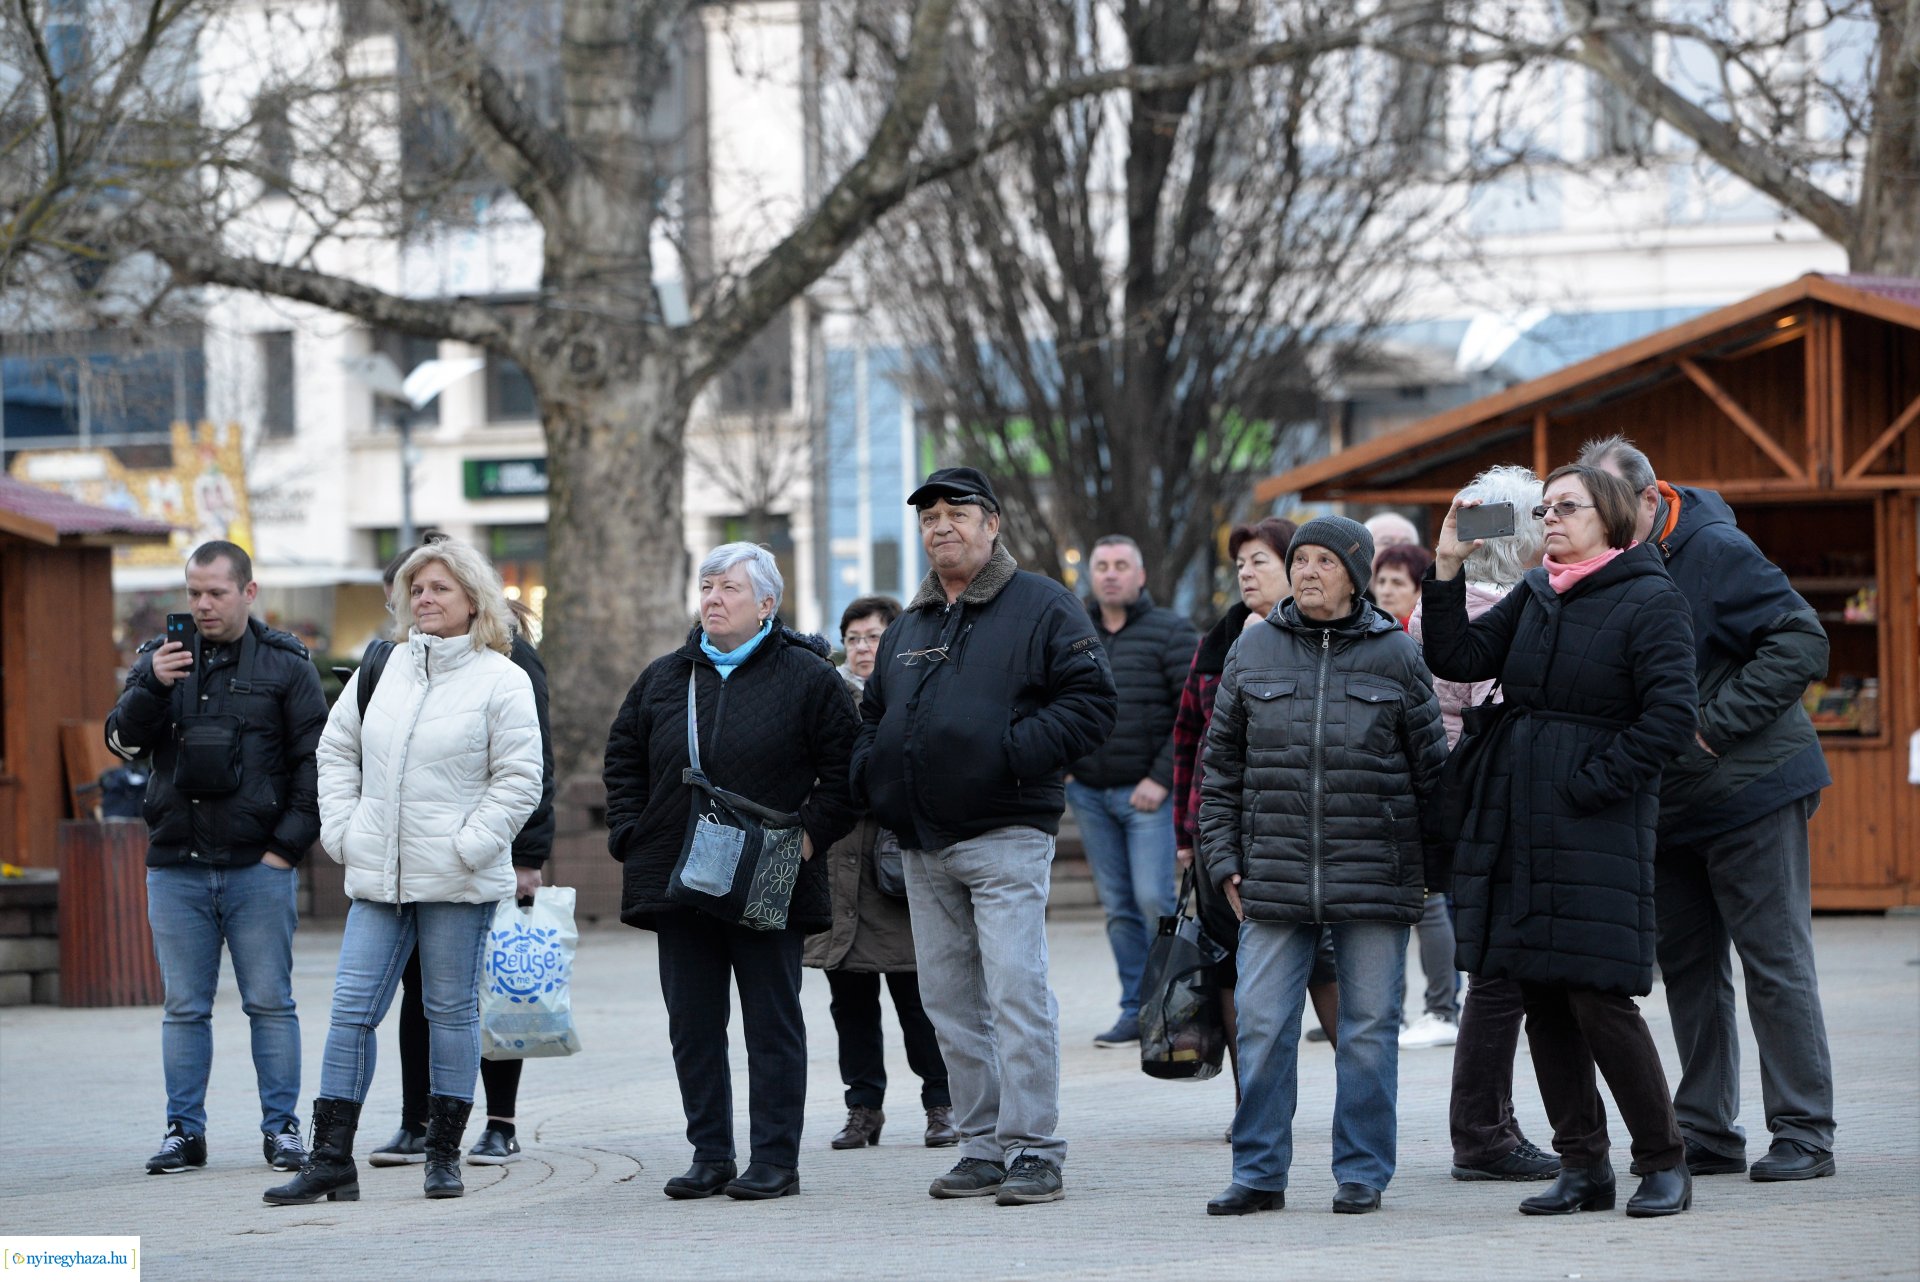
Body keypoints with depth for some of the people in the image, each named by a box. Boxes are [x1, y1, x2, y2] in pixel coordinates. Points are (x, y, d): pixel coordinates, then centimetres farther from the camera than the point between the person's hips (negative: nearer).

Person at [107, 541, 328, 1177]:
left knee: (270, 1004, 1)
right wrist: (153, 685, -15)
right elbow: (122, 740, 2)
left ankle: (281, 1127, 7)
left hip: (258, 866, -2)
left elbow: (315, 761, 2)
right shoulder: (160, 657, 9)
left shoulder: (286, 664, 2)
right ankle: (184, 1131, 10)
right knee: (185, 1007, 5)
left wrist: (288, 844, -6)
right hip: (176, 865, 2)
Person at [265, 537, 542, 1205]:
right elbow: (337, 748, 18)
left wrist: (470, 846, -13)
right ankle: (331, 1157, 0)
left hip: (457, 881, -4)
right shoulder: (383, 669, 10)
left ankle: (444, 1154, 14)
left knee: (451, 1010, 4)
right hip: (377, 876, 4)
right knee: (351, 1009, -1)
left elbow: (519, 779, -6)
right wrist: (340, 829, 8)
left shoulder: (501, 681, -4)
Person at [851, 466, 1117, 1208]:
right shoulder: (906, 628, 19)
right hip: (923, 846, 7)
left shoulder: (1041, 609, 0)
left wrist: (1016, 752, -19)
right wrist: (872, 773, 8)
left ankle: (1033, 1150, -9)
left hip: (1005, 834, -7)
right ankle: (982, 1147, 15)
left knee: (1015, 993, -12)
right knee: (949, 1001, 8)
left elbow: (1089, 702, -8)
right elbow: (873, 716, 29)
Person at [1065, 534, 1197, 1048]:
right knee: (1118, 907, 5)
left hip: (1148, 792, -4)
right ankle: (1136, 1011, 9)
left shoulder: (1169, 631, -3)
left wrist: (1162, 778, -14)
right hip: (1089, 793, 5)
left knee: (1154, 898, -12)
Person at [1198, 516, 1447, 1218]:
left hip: (1374, 874, -2)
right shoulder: (1253, 651, 8)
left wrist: (1431, 869, 3)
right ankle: (1259, 1172, 9)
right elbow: (1220, 765, 12)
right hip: (1274, 877, 2)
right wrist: (1224, 861, 6)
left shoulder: (1396, 654, 2)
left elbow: (1429, 769, 6)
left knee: (1369, 1026, 3)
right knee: (1261, 1024, 0)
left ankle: (1362, 1172, 12)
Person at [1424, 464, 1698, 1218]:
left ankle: (1662, 1163, 2)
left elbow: (1670, 717, -12)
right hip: (1517, 824, 7)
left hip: (1597, 827, -7)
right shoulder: (1535, 597, 15)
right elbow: (1459, 659, 10)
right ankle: (1582, 1167, 12)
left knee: (1599, 999, -10)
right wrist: (1447, 573, 1)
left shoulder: (1650, 601, -5)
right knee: (1542, 1000, 6)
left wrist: (1594, 783, -14)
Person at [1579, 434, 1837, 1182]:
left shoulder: (1717, 552, -14)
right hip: (1666, 806, 7)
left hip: (1750, 789, -7)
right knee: (1688, 970, 10)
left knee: (1775, 965, -4)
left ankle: (1803, 1134, 0)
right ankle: (1706, 1134, 16)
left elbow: (1802, 643, -18)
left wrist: (1714, 726, -20)